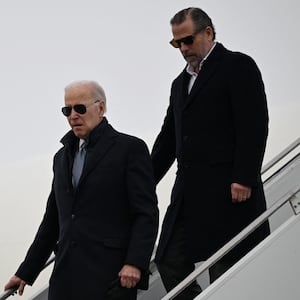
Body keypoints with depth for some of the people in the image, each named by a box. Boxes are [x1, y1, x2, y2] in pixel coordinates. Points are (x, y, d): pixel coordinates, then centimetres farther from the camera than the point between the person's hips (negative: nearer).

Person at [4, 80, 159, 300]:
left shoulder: (130, 148, 1)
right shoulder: (62, 157, 21)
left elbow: (146, 214, -6)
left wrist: (135, 263, -18)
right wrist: (26, 273, 21)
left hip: (110, 276, -5)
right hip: (66, 277, 5)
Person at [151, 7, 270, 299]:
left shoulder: (238, 66, -1)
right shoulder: (181, 82, 22)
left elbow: (254, 127, -11)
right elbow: (168, 138, 25)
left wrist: (244, 179, -18)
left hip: (229, 192, -8)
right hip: (188, 195, 8)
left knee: (225, 270, -5)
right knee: (170, 263, 0)